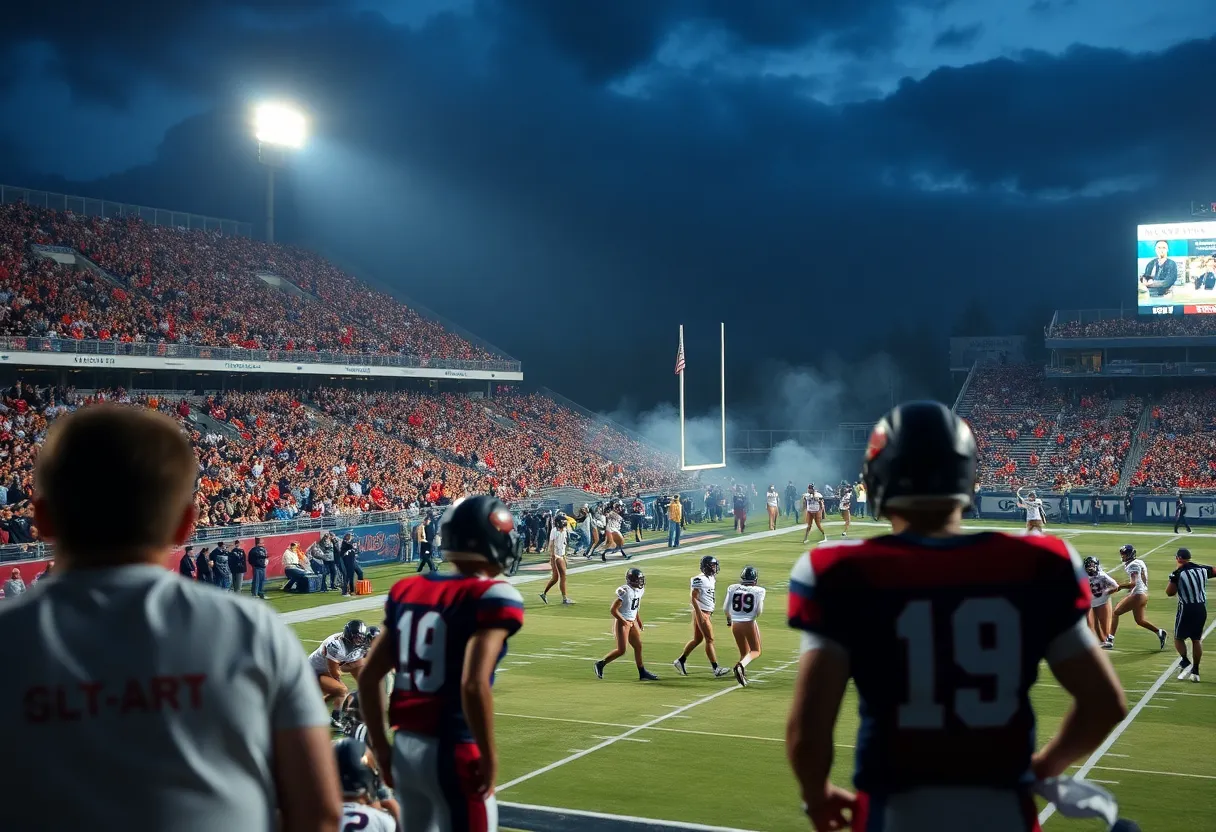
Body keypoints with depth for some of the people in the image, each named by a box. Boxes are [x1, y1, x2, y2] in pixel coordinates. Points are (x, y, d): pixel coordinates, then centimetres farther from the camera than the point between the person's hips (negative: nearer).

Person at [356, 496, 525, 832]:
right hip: (451, 752, -7)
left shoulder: (408, 591, 8)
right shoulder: (493, 597, -13)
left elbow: (369, 677, 10)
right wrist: (489, 754, -12)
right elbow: (474, 686, -23)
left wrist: (381, 747, 18)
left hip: (405, 747, 7)